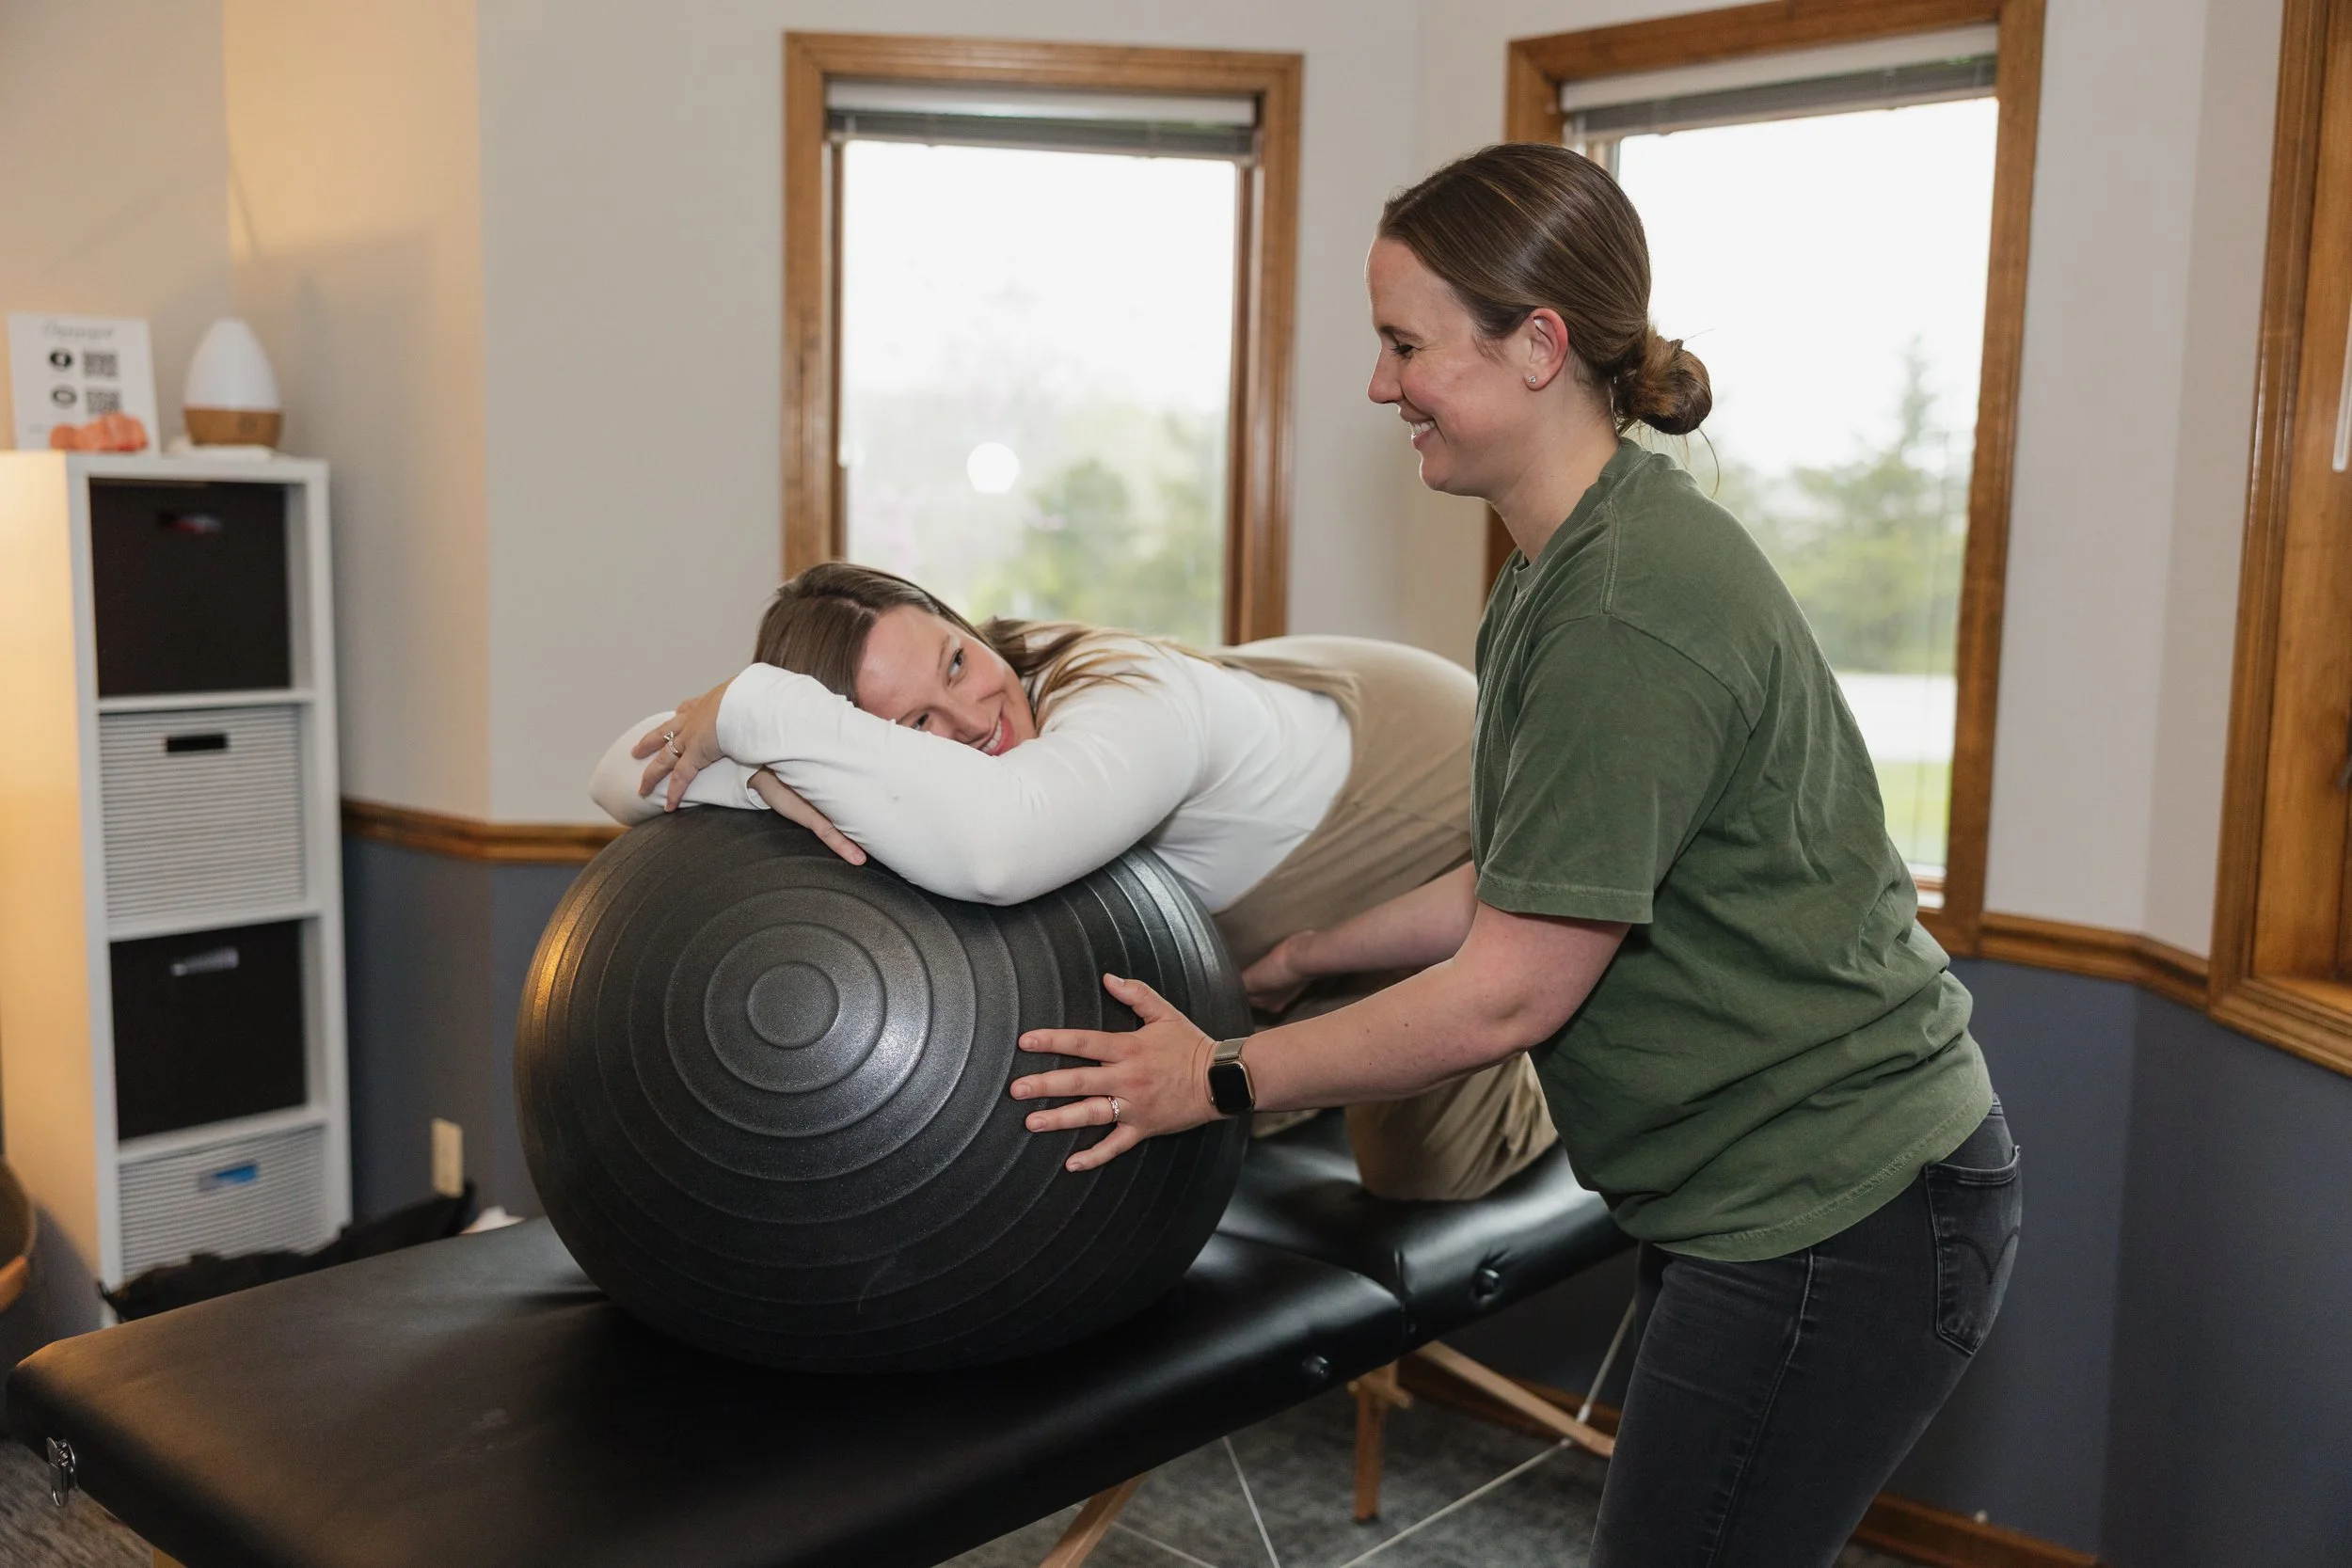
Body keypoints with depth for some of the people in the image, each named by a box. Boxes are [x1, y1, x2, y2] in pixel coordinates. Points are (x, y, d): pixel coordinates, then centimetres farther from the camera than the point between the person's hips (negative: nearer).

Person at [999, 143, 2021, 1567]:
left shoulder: (1628, 611, -26)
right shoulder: (1563, 566, 7)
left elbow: (1508, 991, -23)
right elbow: (1521, 885, 12)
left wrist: (1223, 1078, -12)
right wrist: (1287, 956, 12)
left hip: (1836, 1222, -10)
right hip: (1768, 1191, 10)